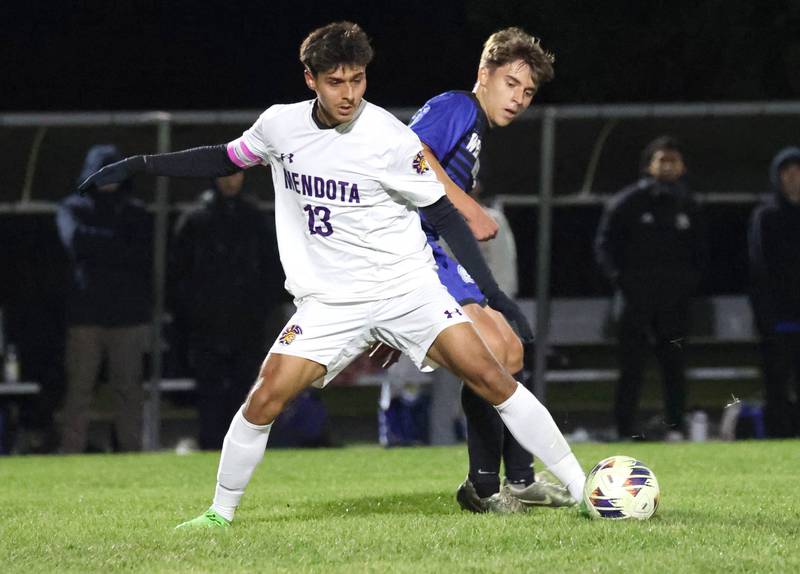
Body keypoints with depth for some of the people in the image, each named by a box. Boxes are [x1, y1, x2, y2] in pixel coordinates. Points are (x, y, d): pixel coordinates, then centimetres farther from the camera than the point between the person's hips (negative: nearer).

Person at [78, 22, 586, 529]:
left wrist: (491, 290, -8)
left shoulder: (391, 139, -13)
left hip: (408, 289, -3)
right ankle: (221, 513, 11)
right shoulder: (281, 126, -2)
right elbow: (226, 159, 18)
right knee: (265, 400, -10)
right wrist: (139, 166, 15)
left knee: (488, 375, -16)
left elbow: (443, 214, -4)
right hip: (330, 304, 3)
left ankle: (583, 490, -11)